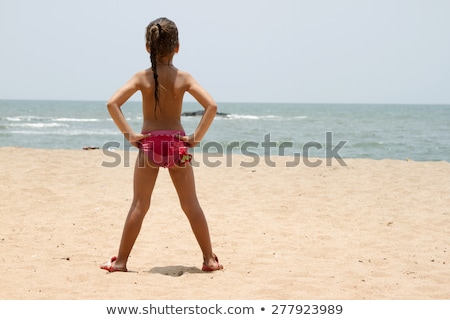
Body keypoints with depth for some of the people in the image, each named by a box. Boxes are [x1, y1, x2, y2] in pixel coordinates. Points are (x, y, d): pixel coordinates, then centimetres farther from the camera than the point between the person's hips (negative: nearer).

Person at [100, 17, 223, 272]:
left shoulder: (142, 77, -6)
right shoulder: (184, 78, -5)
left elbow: (113, 103, -16)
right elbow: (212, 106, -16)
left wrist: (129, 134, -11)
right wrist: (197, 137, -9)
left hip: (149, 143, 0)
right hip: (177, 143, 0)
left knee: (139, 205, 7)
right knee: (191, 204, 9)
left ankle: (121, 261, 8)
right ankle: (210, 259, 12)